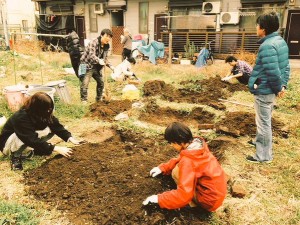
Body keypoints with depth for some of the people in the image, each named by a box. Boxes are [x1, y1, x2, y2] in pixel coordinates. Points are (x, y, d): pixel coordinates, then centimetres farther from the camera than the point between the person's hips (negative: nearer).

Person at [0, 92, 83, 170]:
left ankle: (36, 149, 6)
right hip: (8, 143, -6)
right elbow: (33, 140, -39)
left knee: (51, 129, -16)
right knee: (20, 138, -40)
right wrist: (56, 149, -43)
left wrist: (70, 138, -34)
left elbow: (56, 125, -18)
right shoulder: (21, 117, -35)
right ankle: (15, 156, -9)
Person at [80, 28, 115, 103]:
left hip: (97, 67, 8)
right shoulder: (93, 43, -19)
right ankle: (84, 101, -6)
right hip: (87, 66, -8)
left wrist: (110, 66, 0)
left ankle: (99, 99, 33)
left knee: (101, 83, 15)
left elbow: (105, 58, 14)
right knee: (85, 84, -16)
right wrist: (99, 61, -53)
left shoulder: (106, 46, 4)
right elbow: (92, 55, -35)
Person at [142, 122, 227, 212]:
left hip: (210, 198, -9)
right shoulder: (198, 144, -2)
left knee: (176, 172, -10)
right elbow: (180, 159, 17)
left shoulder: (188, 161, -27)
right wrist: (162, 168, 10)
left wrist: (159, 199, -20)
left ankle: (194, 203, 1)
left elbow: (184, 194, -30)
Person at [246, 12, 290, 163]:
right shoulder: (280, 41, 8)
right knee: (265, 120, 25)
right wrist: (283, 85, 9)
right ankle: (260, 142, 44)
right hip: (270, 89, 10)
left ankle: (264, 155, 15)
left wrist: (278, 88, -13)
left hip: (263, 90, -10)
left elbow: (273, 72, -28)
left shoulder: (267, 46, -24)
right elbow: (286, 66, 11)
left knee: (263, 122, 2)